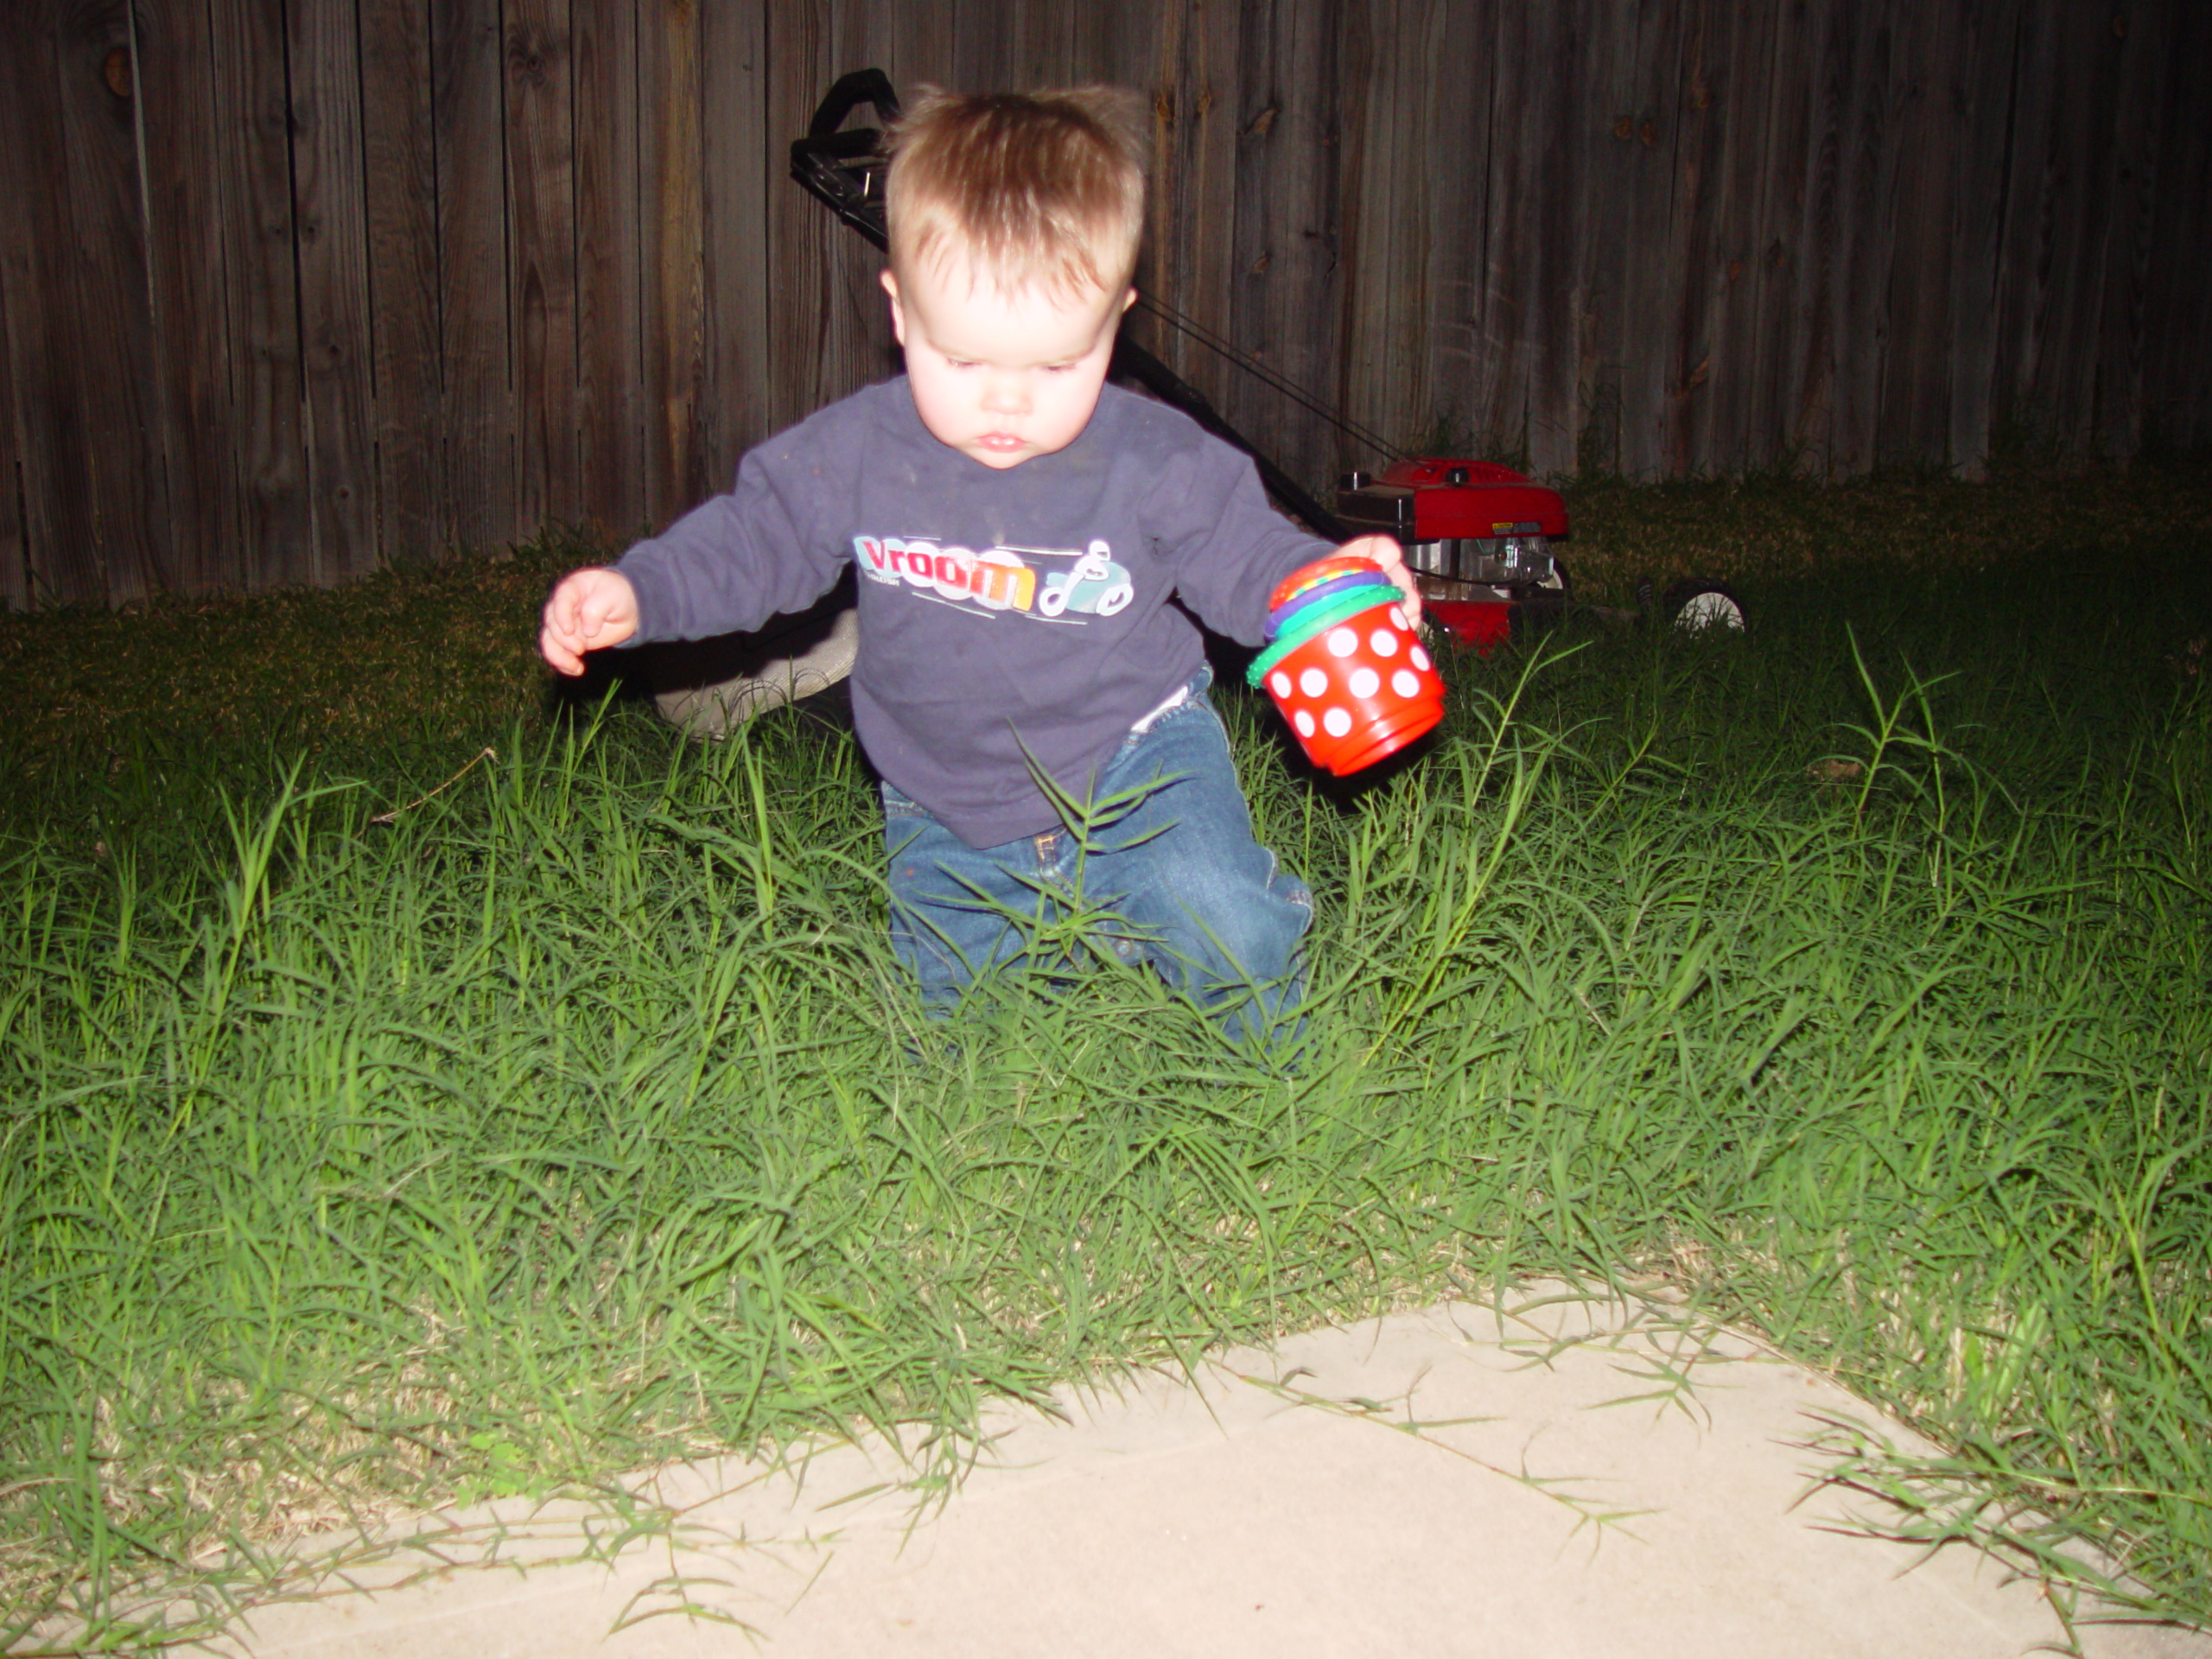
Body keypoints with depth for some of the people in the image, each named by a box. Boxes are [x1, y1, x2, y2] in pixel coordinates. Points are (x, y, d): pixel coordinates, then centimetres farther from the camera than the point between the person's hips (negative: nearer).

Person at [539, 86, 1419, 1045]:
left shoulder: (1155, 462, -16)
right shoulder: (857, 452, -12)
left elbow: (1244, 554, -8)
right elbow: (755, 536, -2)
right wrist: (635, 592, -15)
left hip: (1135, 766, -2)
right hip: (948, 812, 3)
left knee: (1230, 936, -23)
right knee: (942, 1003, 11)